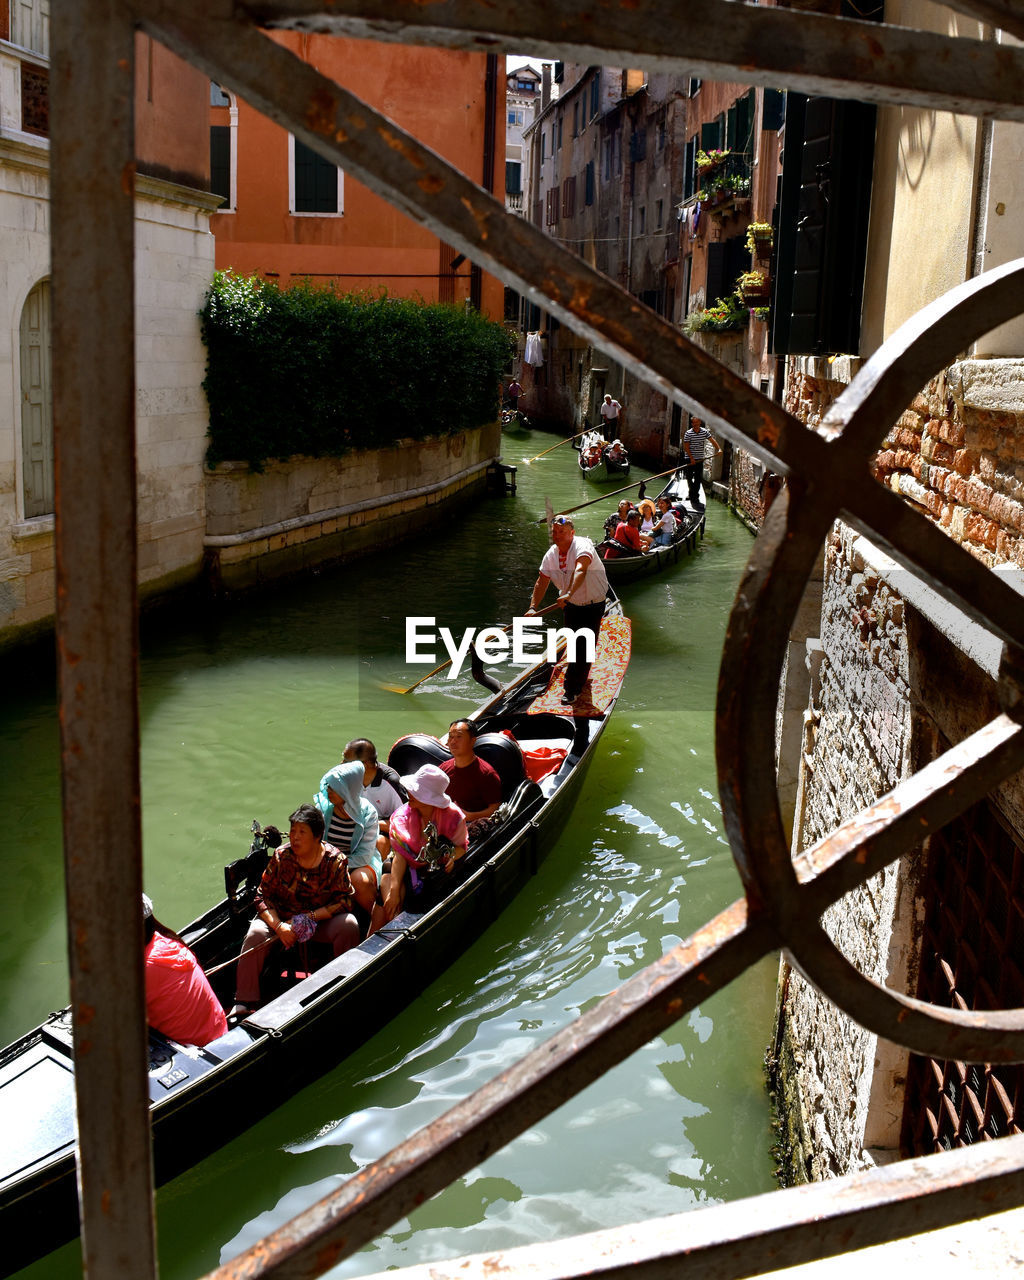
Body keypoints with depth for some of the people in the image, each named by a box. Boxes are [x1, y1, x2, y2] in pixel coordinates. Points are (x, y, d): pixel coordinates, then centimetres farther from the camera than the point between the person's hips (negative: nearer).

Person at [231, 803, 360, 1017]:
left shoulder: (335, 860, -13)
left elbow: (345, 899, -14)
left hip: (322, 921, 0)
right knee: (256, 933, -28)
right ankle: (243, 1004, -23)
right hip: (281, 917, 1)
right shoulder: (281, 856, -10)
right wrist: (279, 926, -25)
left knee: (348, 925, -28)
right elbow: (263, 896, -9)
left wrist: (310, 917, -23)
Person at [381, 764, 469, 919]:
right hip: (410, 867, 2)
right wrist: (394, 891, -27)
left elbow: (462, 846, 3)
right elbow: (400, 855, -16)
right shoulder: (403, 815, -9)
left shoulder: (453, 816, -12)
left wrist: (451, 856, -23)